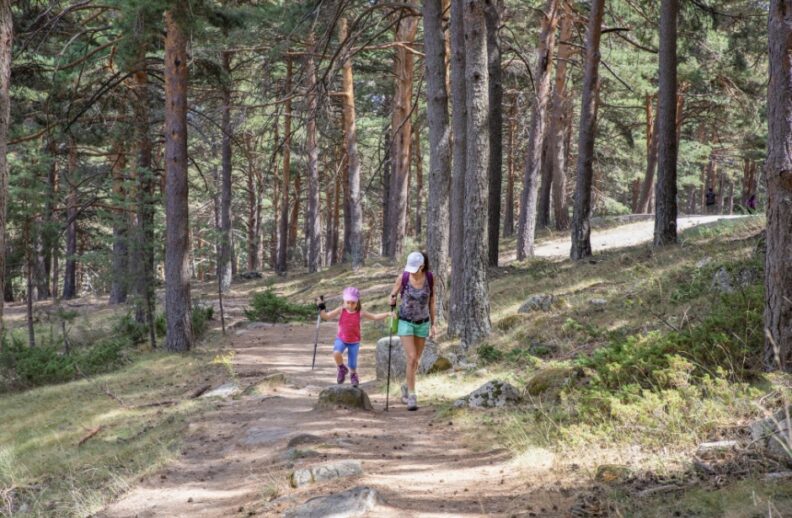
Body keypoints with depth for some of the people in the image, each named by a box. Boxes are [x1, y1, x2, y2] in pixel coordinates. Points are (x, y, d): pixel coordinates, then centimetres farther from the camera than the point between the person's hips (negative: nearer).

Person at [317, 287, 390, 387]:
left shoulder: (360, 313, -9)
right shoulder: (341, 310, -9)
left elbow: (375, 317, -5)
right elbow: (327, 316, -7)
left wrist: (387, 314, -15)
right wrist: (322, 309, -25)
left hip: (354, 342, 0)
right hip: (341, 339, 0)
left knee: (352, 365, 3)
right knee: (336, 353, -30)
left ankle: (353, 375, 41)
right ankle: (341, 369, 2)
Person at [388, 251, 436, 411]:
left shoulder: (429, 279, -10)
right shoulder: (403, 278, -14)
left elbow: (431, 302, 1)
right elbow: (392, 296, -2)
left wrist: (432, 325, 3)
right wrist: (392, 300, -25)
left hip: (422, 323, 2)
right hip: (405, 322, -2)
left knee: (416, 360, 12)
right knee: (412, 358, -15)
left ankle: (407, 387, 38)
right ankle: (412, 397, -11)